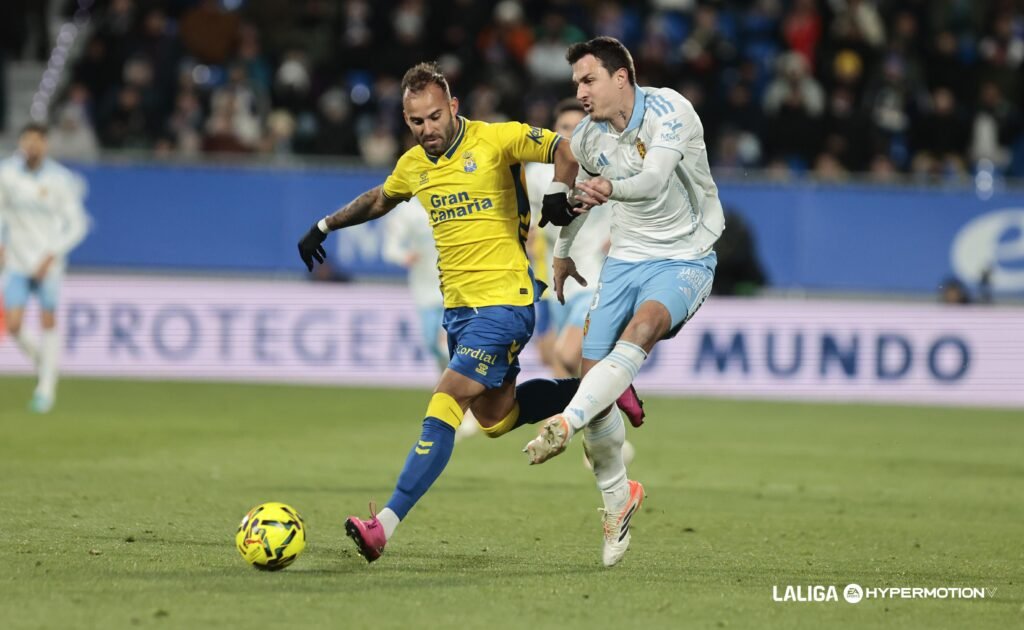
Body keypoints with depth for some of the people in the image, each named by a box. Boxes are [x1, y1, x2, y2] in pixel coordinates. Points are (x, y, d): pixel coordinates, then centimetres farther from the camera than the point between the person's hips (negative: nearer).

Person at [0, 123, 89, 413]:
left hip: (47, 265, -2)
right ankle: (36, 355, 24)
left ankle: (46, 388, 13)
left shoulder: (60, 180, -9)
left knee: (48, 324, -1)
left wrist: (51, 255, -14)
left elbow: (77, 224, -6)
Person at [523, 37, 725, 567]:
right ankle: (617, 496, 11)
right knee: (593, 373, -5)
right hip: (626, 259, 6)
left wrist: (610, 188, -53)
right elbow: (576, 194, 22)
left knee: (643, 325, -36)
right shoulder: (587, 136, 0)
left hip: (685, 258, -5)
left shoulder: (668, 110, -19)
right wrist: (562, 253, 30)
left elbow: (653, 180, -35)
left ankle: (566, 423, -47)